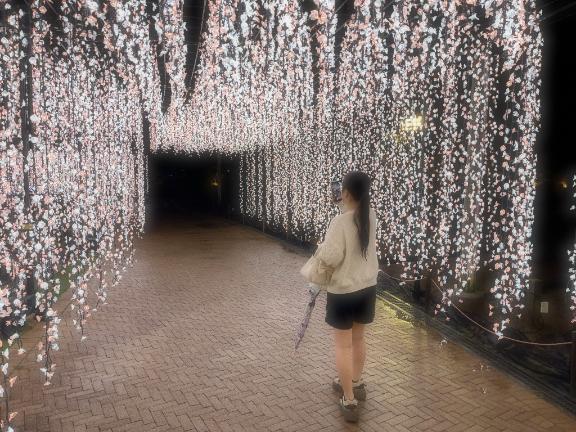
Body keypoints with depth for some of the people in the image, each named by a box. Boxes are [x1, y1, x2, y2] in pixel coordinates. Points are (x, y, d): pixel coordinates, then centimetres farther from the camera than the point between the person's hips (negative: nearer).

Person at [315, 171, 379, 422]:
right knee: (358, 338, 23)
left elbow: (331, 258, -25)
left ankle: (349, 401, 16)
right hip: (367, 287, 7)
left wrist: (321, 248, -3)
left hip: (343, 291, -7)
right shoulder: (370, 216, -2)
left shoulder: (340, 222, -23)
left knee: (344, 345, 7)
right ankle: (355, 383, 42)